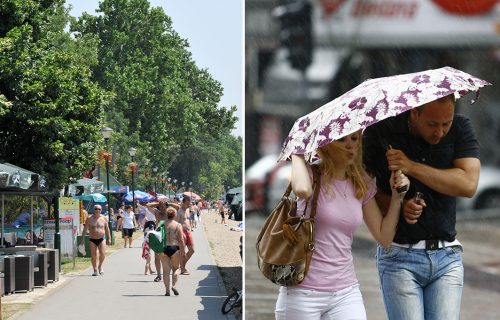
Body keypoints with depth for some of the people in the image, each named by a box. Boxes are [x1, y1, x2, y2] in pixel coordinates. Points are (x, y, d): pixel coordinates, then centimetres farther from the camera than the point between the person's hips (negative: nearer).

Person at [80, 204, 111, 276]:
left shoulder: (104, 218, 5)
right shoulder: (89, 219, 0)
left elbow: (107, 229, 10)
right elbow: (85, 229, 1)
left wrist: (109, 238, 6)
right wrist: (83, 239, -4)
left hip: (101, 239, 1)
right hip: (92, 240, -1)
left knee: (103, 254, -12)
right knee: (93, 256, -3)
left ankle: (100, 266, 14)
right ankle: (95, 270, 9)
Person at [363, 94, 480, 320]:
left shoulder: (460, 128, -1)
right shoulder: (380, 132, -5)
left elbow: (468, 185, -13)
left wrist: (412, 167, -18)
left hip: (447, 257, 2)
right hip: (399, 256, -2)